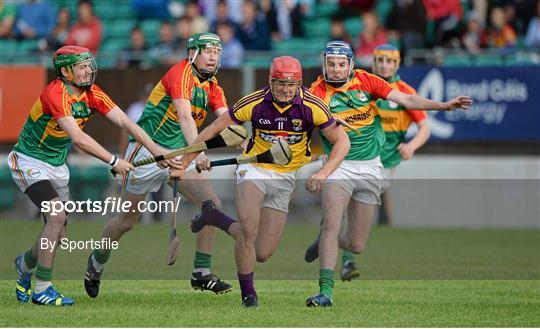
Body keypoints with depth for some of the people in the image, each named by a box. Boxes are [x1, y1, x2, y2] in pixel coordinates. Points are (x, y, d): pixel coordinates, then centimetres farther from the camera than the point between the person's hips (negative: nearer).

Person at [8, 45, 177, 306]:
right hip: (29, 163, -8)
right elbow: (78, 139, -35)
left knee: (59, 235, 6)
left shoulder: (92, 94, -4)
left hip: (57, 165, 8)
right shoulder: (55, 94, -27)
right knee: (57, 217, -24)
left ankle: (25, 264, 37)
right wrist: (114, 162, -36)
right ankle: (41, 289, -16)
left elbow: (125, 122, -10)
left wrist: (158, 152, -20)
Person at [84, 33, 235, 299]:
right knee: (127, 221, 5)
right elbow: (185, 116, -31)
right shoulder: (180, 74, -17)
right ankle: (97, 262, 31)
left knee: (212, 204, -11)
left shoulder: (212, 87, 6)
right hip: (148, 151, -7)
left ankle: (201, 273, -5)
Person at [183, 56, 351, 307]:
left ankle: (215, 218, 25)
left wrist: (322, 174, -22)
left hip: (285, 178, 2)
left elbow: (341, 141, -8)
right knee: (249, 227, -28)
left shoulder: (311, 107, -15)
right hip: (254, 170, -2)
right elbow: (215, 128, -4)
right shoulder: (254, 103, -15)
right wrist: (185, 160, -5)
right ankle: (247, 293, -7)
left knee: (262, 253, 0)